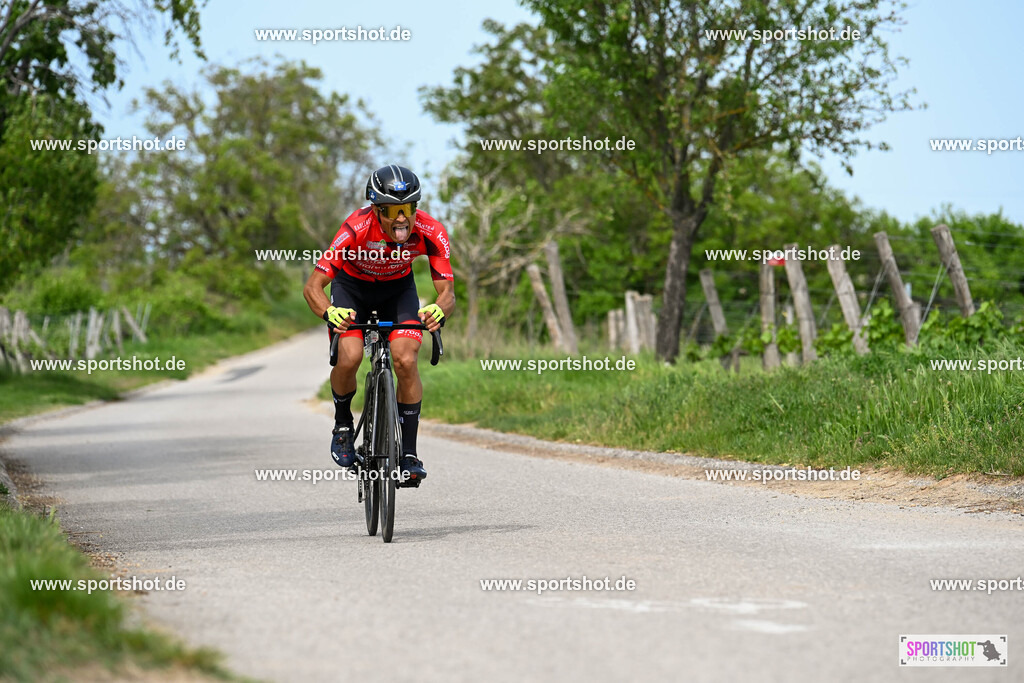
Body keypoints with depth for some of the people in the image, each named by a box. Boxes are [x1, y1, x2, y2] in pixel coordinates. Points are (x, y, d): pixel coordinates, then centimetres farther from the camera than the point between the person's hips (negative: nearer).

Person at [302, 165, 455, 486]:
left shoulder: (430, 232, -31)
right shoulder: (357, 228, -37)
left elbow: (447, 291, -28)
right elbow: (312, 286, -34)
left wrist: (439, 310, -52)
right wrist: (329, 313, -55)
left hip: (398, 287, 1)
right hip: (352, 285, -1)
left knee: (406, 360, -20)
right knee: (349, 358, -24)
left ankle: (409, 453, -7)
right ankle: (343, 424, 7)